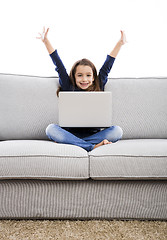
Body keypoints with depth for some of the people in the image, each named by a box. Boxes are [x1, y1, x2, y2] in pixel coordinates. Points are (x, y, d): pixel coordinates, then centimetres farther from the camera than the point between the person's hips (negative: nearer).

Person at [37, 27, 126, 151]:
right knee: (51, 128, -29)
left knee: (117, 131, -25)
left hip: (93, 133, 1)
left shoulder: (98, 87, 11)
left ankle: (70, 143, -28)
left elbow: (107, 66, 14)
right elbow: (59, 65, 9)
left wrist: (120, 43, 16)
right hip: (71, 132, -1)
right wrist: (46, 40, 10)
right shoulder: (68, 87, 9)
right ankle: (94, 146, -36)